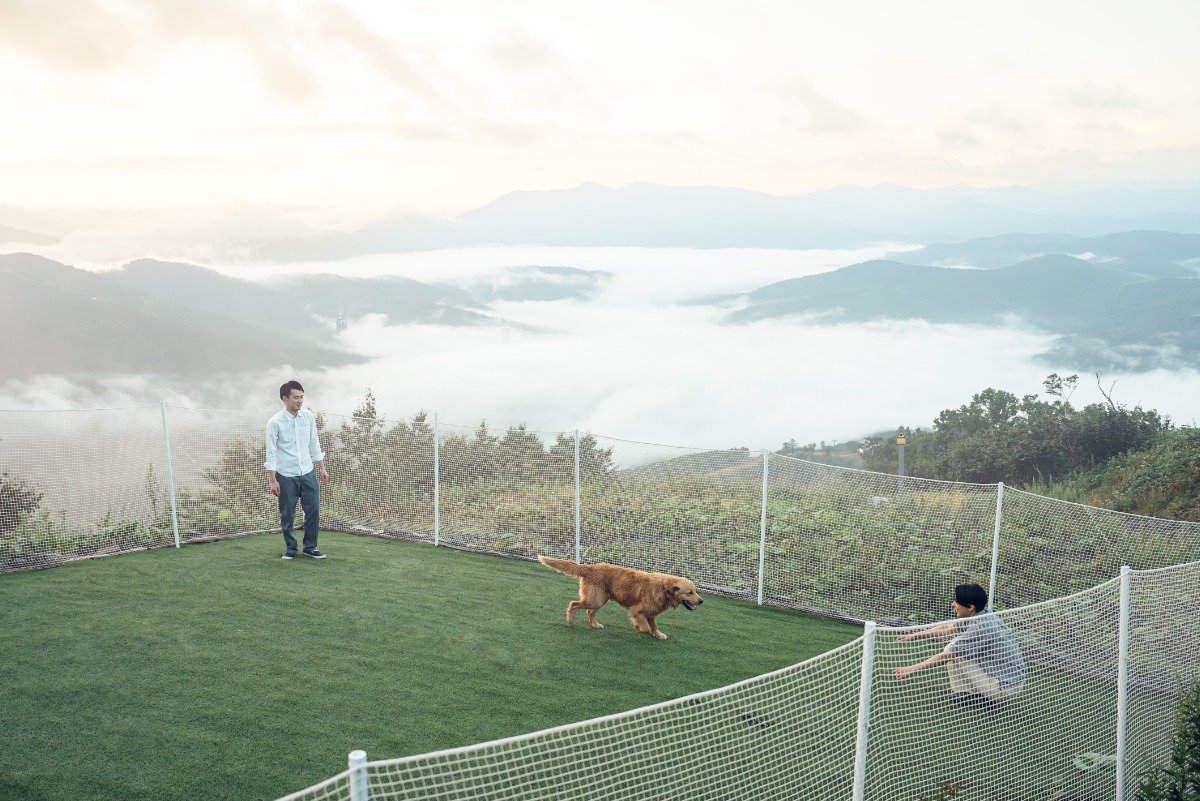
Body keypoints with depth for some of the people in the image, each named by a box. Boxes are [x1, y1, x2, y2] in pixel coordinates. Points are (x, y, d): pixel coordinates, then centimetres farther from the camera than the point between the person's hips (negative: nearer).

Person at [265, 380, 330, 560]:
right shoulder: (275, 422, -14)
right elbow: (271, 452, -12)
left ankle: (310, 547, 17)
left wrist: (322, 468, 8)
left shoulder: (309, 417, -1)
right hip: (286, 476, -4)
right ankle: (290, 549, 21)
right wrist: (272, 480, -15)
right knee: (287, 515, 5)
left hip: (308, 472, 4)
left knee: (313, 510, 3)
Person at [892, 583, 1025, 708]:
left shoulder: (979, 628, -26)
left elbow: (945, 656, -24)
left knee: (953, 652, -14)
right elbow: (947, 628, 11)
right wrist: (914, 635, 9)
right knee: (956, 647, 11)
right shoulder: (981, 616, 0)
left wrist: (912, 669, -20)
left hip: (1006, 687, -9)